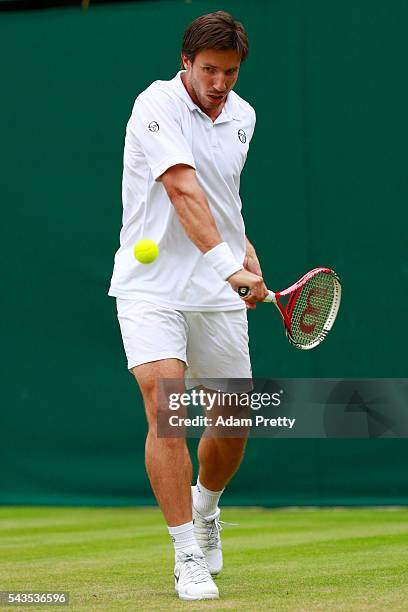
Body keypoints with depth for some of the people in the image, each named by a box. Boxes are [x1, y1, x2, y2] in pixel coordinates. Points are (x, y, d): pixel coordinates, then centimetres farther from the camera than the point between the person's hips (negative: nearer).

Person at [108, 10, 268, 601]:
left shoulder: (241, 116, 9)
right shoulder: (158, 105, -13)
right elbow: (184, 192, -26)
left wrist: (249, 256, 8)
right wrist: (228, 263, -37)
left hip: (218, 295, 6)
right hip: (151, 286, -5)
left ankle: (205, 504, 39)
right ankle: (188, 556, -10)